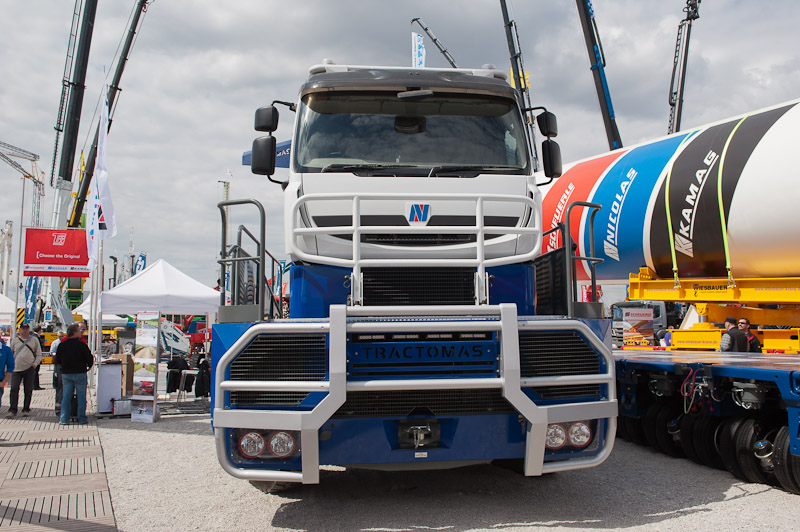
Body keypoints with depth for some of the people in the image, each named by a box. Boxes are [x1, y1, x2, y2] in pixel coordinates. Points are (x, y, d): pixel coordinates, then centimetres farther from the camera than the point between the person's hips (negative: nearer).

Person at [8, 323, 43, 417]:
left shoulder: (34, 340, 8)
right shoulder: (15, 340, 10)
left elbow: (39, 355, 11)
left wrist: (35, 363, -5)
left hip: (29, 369, 0)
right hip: (16, 369, 0)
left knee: (28, 390, 3)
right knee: (14, 389, -7)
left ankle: (26, 409, 14)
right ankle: (12, 410, -2)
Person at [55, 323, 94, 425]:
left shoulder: (62, 345, 1)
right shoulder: (82, 345, -11)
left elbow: (57, 361, 10)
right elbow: (90, 360, -7)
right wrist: (88, 366, 13)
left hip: (66, 374, 4)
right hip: (80, 374, -4)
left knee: (66, 396, 9)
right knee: (81, 396, 5)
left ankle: (64, 419, 8)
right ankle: (82, 418, 7)